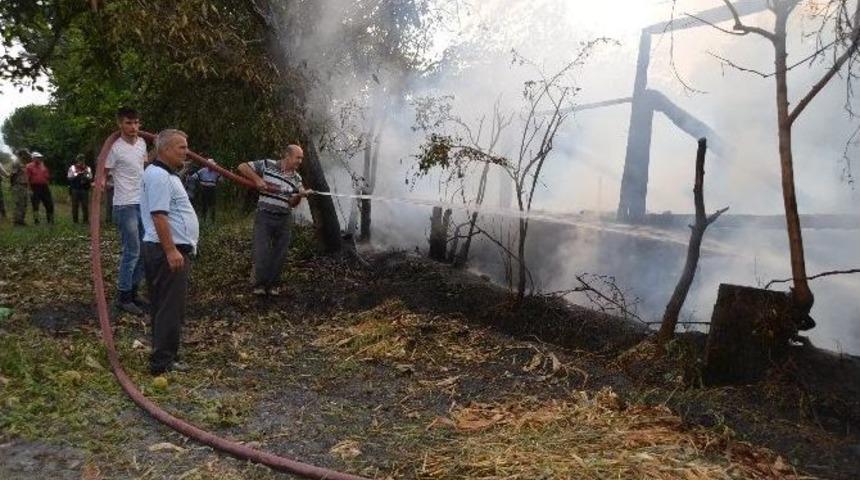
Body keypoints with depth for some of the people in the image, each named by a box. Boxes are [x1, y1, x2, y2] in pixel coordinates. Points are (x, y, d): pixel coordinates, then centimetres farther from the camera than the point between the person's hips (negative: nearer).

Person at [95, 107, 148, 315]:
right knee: (132, 252, -7)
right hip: (126, 206, -8)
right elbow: (103, 172, -11)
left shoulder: (142, 143, 8)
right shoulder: (115, 148, -13)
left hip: (144, 203, 8)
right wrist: (101, 180, -30)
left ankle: (133, 291, 24)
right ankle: (123, 297, 4)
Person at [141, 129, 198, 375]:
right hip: (168, 251, -11)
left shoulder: (166, 174, 18)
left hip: (174, 249, 11)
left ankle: (165, 356, 24)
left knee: (167, 307, 15)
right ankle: (162, 362, 0)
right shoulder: (159, 176, -15)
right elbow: (158, 216, -24)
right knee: (170, 308, -6)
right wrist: (171, 251, -26)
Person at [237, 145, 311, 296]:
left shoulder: (296, 178, 5)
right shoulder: (267, 165, -4)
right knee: (262, 252, -4)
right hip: (264, 216, -3)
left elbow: (293, 203, 5)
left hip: (284, 219, 3)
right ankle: (259, 285, 11)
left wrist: (300, 195, -17)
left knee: (279, 253, 6)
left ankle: (273, 284, 20)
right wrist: (257, 179, -14)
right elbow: (242, 167, -2)